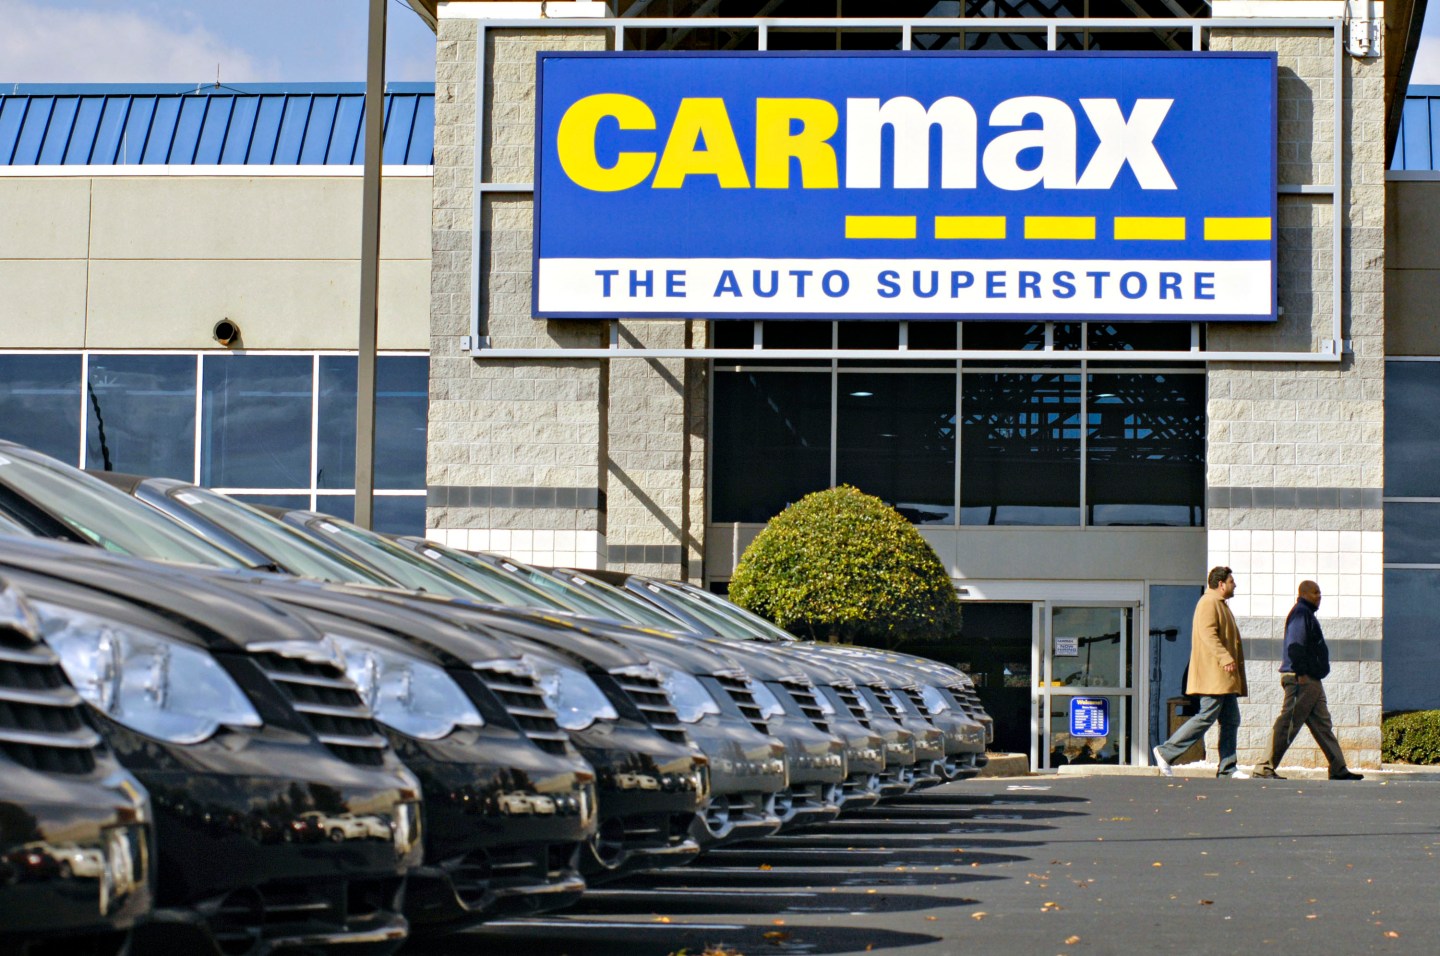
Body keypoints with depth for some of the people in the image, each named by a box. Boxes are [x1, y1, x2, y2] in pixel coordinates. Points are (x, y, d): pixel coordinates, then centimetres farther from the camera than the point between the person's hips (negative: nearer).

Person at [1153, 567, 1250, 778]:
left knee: (1231, 720, 5)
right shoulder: (1208, 603, -8)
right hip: (1213, 674, -11)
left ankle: (1227, 768, 4)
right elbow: (1208, 634, -21)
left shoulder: (1220, 604, 24)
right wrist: (1225, 658, -30)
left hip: (1225, 678, 11)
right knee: (1206, 717, -12)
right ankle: (1165, 752, -9)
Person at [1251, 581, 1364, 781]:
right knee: (1288, 724, -10)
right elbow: (1295, 644, -20)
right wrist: (1300, 673, -24)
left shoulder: (1307, 614, 22)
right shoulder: (1301, 613, -10)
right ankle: (1265, 767, -8)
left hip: (1311, 680, 11)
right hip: (1301, 679, -11)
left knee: (1323, 726, 10)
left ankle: (1339, 770, 11)